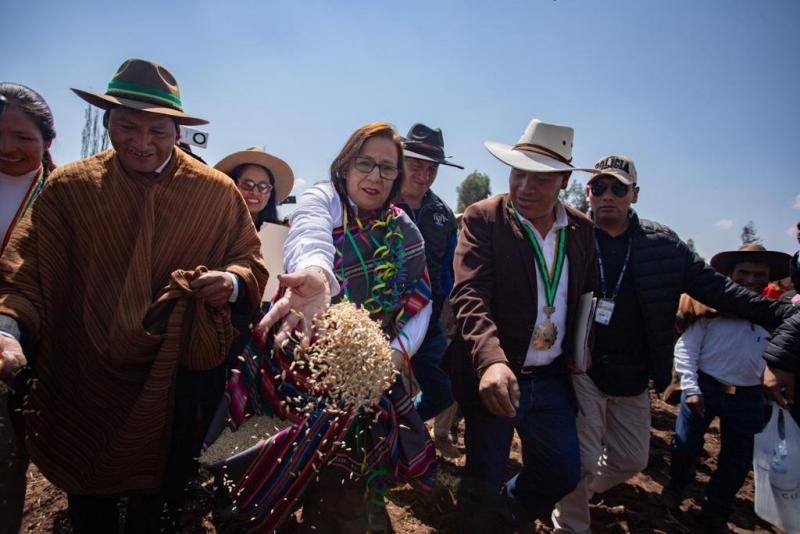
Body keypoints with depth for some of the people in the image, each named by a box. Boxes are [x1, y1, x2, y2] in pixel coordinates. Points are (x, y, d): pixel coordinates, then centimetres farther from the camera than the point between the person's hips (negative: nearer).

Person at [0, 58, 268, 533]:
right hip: (85, 386, 1)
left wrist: (232, 281, -22)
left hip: (176, 389, 0)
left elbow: (250, 262, 1)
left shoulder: (217, 192, -5)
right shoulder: (68, 187, -4)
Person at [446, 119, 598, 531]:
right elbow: (469, 295, -24)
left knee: (563, 472, 16)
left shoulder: (582, 229, 3)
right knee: (482, 482, 7)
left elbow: (584, 297, 12)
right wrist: (491, 359, -39)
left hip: (552, 378, 5)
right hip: (498, 376, -5)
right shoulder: (483, 218, -12)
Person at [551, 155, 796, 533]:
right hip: (582, 369, -4)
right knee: (582, 460, 1)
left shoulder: (662, 244, 0)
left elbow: (715, 288, 1)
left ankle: (580, 490, 48)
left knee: (631, 459, 20)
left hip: (632, 377, 5)